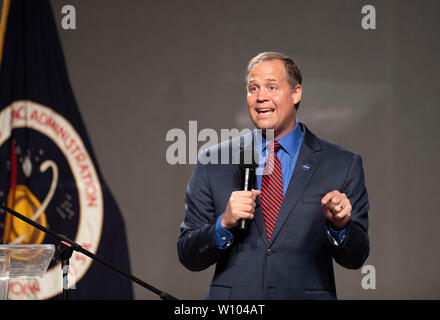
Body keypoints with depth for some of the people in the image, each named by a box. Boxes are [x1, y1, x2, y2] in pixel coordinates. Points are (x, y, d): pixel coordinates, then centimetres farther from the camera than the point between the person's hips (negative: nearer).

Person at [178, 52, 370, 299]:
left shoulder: (343, 165, -1)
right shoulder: (212, 163, 2)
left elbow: (355, 259, -1)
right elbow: (188, 257, 0)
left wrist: (340, 226, -19)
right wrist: (224, 224, -17)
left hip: (306, 295, -1)